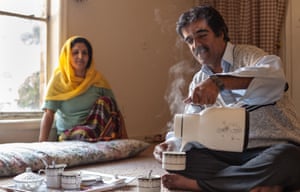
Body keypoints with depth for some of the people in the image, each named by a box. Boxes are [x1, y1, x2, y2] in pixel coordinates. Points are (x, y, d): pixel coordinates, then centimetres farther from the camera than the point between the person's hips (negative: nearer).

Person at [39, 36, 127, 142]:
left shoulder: (98, 79, 1)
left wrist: (125, 139, -11)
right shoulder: (59, 79, -3)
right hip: (68, 134, -4)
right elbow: (48, 114, -10)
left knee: (105, 101, -23)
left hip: (95, 128, 4)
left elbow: (115, 110, 0)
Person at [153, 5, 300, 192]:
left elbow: (275, 75, -30)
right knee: (180, 154, -15)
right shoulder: (199, 81, 13)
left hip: (276, 148, -4)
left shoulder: (247, 55, -5)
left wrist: (218, 82, -43)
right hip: (234, 153, 4)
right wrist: (171, 144, -15)